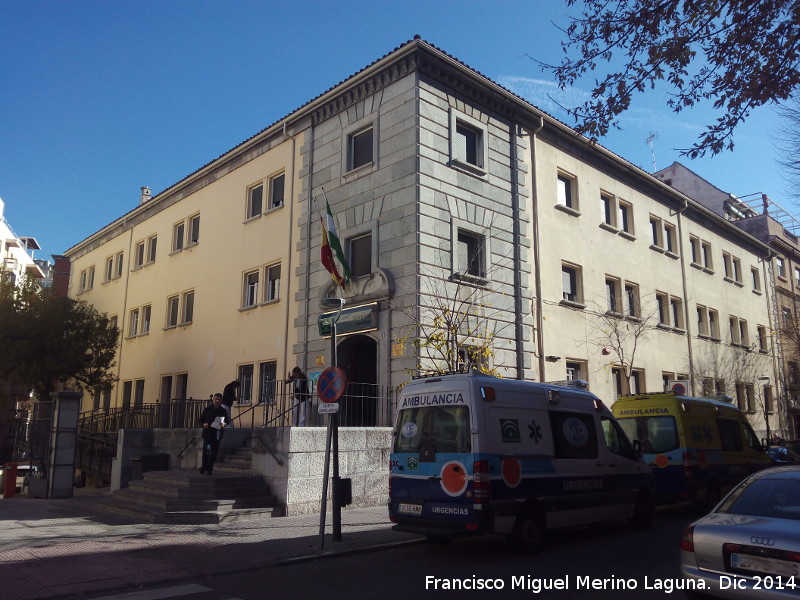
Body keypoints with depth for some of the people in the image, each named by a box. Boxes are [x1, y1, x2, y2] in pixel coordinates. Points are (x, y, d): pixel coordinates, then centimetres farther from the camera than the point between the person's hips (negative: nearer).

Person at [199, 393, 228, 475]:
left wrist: (224, 424, -16)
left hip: (217, 434, 1)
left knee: (214, 451, 2)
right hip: (207, 433, -1)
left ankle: (209, 468, 13)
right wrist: (203, 424, -11)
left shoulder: (223, 411, 7)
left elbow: (227, 422, 7)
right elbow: (201, 420, 11)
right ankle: (204, 467, 2)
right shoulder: (207, 409, 7)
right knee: (206, 449, -13)